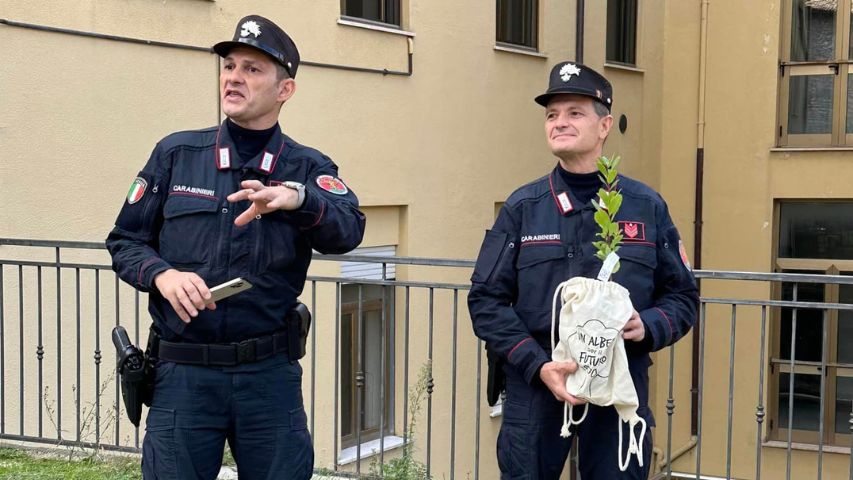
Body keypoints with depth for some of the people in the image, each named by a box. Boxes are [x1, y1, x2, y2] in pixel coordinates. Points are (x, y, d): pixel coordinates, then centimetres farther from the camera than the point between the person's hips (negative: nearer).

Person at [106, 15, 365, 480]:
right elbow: (125, 240, 8)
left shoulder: (308, 168, 3)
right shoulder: (176, 154, 5)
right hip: (183, 374, 0)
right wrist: (163, 275, -13)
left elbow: (347, 231, -17)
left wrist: (296, 199, -37)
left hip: (270, 376, 0)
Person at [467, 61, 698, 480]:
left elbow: (682, 296, 10)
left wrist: (647, 327, -11)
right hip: (534, 390, 0)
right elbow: (487, 300, -1)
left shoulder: (647, 207, 6)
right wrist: (538, 366, -13)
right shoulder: (522, 207, 3)